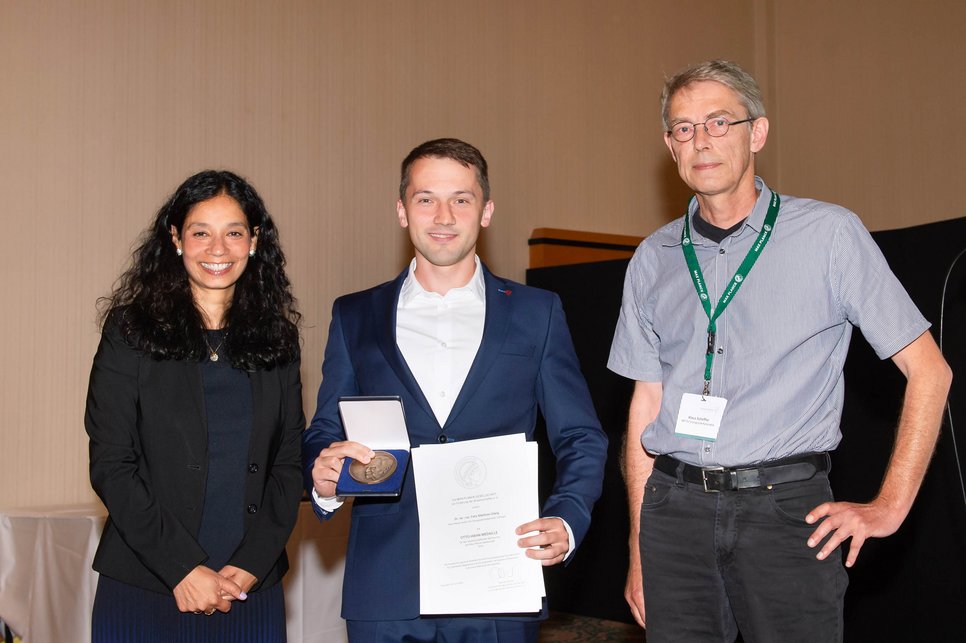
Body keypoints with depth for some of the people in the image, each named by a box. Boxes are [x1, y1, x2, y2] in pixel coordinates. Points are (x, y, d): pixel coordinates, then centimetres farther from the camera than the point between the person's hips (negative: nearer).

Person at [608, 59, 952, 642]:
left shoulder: (830, 234, -2)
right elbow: (646, 406, 11)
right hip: (676, 506, 3)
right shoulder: (653, 260, 10)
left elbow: (929, 371, 0)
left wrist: (889, 507, -5)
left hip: (787, 507, -3)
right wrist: (639, 549, 9)